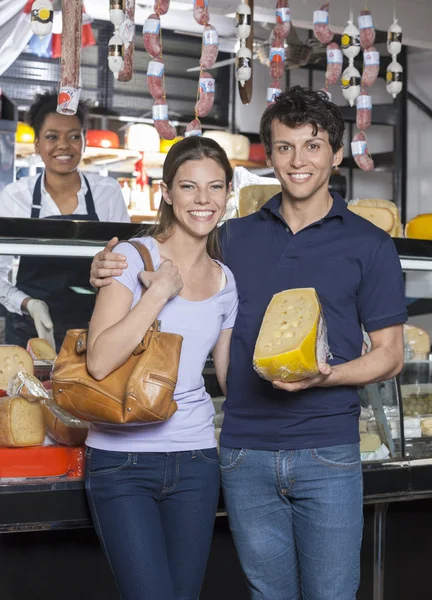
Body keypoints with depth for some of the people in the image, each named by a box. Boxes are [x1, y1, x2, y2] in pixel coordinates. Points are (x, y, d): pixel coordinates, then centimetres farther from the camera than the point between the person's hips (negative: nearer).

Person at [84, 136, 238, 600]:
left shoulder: (226, 281, 9)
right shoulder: (134, 257, -7)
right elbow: (99, 361, -18)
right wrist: (161, 290, -17)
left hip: (195, 459, 5)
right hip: (123, 460, -5)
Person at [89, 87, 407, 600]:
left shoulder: (368, 245, 1)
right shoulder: (236, 237, 9)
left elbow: (389, 355, 3)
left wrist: (325, 375, -17)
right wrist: (113, 277, 0)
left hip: (327, 455, -2)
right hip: (246, 453, 2)